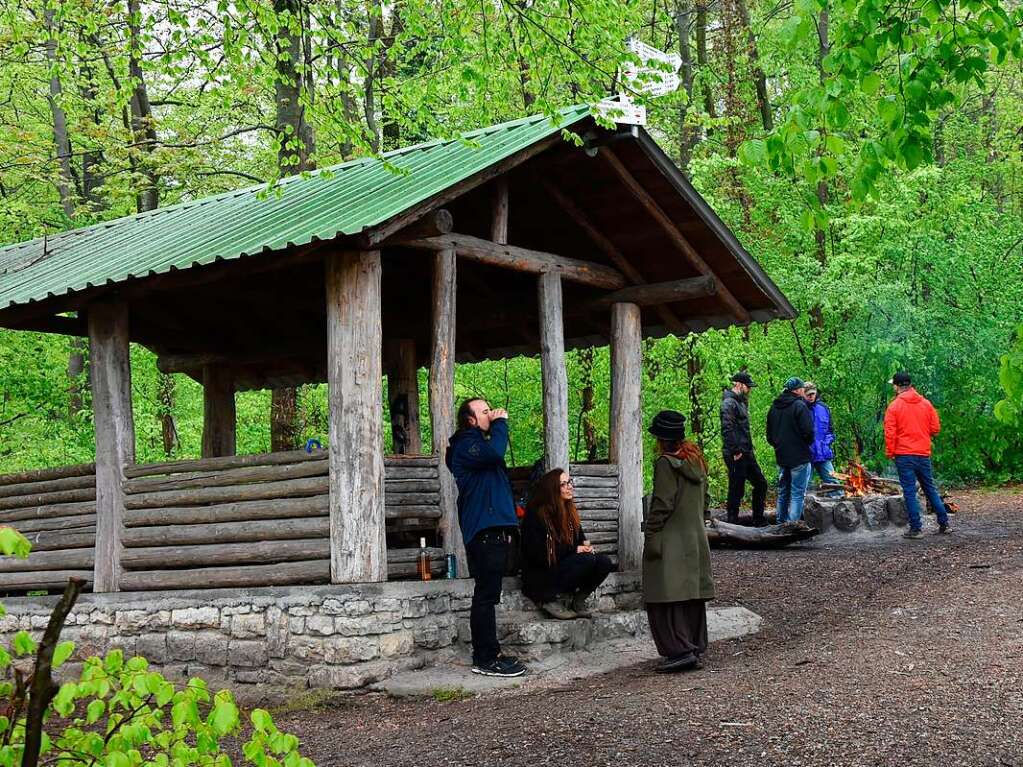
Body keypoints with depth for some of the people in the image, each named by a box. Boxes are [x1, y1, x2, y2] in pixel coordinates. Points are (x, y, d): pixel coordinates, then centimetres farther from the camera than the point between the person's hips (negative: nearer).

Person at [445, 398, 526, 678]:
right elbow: (495, 452, -29)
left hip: (493, 531, 10)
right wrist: (500, 423, -12)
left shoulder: (478, 443, 24)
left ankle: (488, 654, 16)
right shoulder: (466, 445, -9)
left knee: (487, 596, 12)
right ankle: (486, 659, -8)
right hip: (483, 532, -10)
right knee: (486, 596, -10)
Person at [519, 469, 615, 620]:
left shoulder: (570, 511, 11)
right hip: (541, 576, -7)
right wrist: (574, 550, -15)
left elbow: (580, 538, 22)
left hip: (565, 568, 7)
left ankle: (578, 601, 0)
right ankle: (547, 600, -17)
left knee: (604, 561, -15)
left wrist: (585, 545, -5)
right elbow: (537, 554, -16)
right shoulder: (535, 514, -12)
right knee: (587, 560, -28)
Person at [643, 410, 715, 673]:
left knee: (665, 599, -6)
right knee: (692, 596, 13)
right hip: (696, 539, 9)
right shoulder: (696, 460, 11)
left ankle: (680, 651, -11)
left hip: (671, 542, -9)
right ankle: (695, 647, 18)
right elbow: (704, 500, 16)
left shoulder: (666, 463, -14)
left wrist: (650, 536, -14)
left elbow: (662, 504, -18)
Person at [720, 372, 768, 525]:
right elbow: (727, 429, -24)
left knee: (761, 484, 16)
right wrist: (736, 451, -23)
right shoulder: (729, 403, -15)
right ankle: (733, 524, 7)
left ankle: (759, 521, 25)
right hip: (736, 456, -10)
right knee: (736, 491, -2)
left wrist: (749, 449, 15)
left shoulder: (741, 402, 17)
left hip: (747, 454, 10)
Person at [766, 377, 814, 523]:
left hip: (781, 457, 7)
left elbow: (769, 435, 15)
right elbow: (808, 431, -16)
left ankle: (781, 523, 22)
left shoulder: (774, 407, 10)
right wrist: (807, 443, 2)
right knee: (797, 494, -4)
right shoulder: (799, 405, -13)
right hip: (799, 457, -7)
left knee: (783, 493, 17)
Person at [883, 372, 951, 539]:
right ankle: (944, 523, 18)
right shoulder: (926, 403, 5)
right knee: (930, 489, 16)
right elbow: (935, 428, 6)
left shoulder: (894, 406, -8)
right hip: (923, 453, 4)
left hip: (904, 455, -4)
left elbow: (890, 433, -11)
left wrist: (890, 452, -1)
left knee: (909, 491, 0)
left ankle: (915, 529, -1)